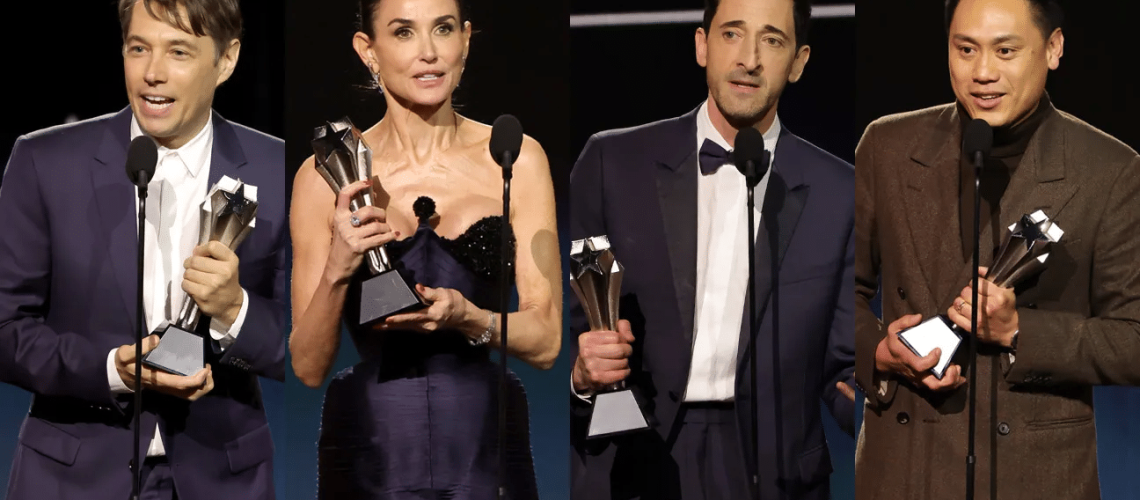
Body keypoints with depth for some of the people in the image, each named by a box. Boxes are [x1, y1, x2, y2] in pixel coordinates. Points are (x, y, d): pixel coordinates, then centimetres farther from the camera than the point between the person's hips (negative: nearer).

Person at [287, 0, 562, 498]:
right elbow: (308, 367, -1)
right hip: (369, 453, 0)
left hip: (485, 450, 1)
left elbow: (545, 341, 0)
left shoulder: (516, 160, -1)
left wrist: (466, 317, -18)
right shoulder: (326, 177, -3)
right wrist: (337, 274, -18)